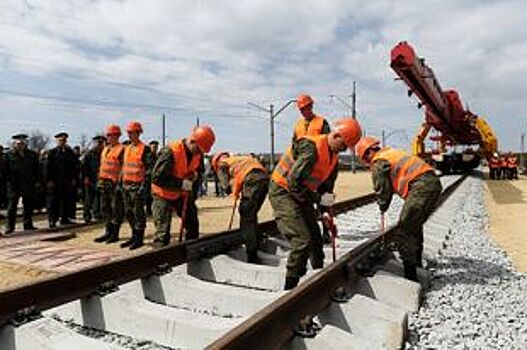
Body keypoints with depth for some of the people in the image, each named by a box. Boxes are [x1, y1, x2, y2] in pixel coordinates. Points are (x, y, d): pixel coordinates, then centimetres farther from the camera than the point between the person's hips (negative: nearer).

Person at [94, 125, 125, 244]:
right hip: (105, 183, 9)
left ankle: (115, 234, 5)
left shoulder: (121, 149, -8)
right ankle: (108, 232, 21)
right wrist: (100, 180, 17)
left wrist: (120, 183, -19)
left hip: (115, 184, -9)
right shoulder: (105, 149, 17)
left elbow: (124, 167, -14)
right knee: (105, 208, 12)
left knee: (116, 209, -2)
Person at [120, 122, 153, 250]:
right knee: (129, 213, 13)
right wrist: (121, 182, 18)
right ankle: (134, 236, 25)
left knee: (138, 213, -2)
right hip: (126, 186, 8)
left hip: (138, 186, -8)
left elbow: (149, 168, -12)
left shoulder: (145, 149, -8)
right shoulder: (127, 149, 16)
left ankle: (139, 239, 7)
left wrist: (144, 185, -18)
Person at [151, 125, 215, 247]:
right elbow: (157, 178, -31)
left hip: (183, 194, 7)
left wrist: (194, 174, -10)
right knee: (163, 232, -10)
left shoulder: (198, 153, -9)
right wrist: (180, 184, -33)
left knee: (193, 225, 14)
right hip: (164, 194, -7)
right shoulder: (170, 152, -30)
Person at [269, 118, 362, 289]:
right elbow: (294, 182, -31)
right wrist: (318, 198, -25)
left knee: (316, 238, 14)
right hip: (282, 191, -9)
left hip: (301, 195, 9)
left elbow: (326, 185, 13)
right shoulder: (311, 147, -26)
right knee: (302, 240, -16)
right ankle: (290, 288, -5)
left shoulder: (333, 156, 3)